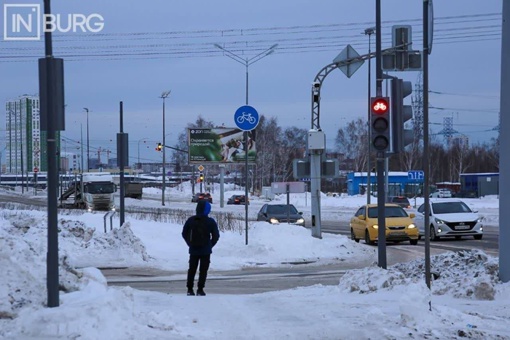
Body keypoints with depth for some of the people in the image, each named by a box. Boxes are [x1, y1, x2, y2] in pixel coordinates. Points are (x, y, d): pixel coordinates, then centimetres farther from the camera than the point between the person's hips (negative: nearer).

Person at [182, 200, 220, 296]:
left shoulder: (190, 220, -1)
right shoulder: (210, 222, -9)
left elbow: (184, 233, 6)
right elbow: (216, 236, -5)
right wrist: (210, 245, 8)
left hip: (193, 250, 3)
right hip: (206, 251, -3)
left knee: (192, 270, 12)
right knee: (203, 270, 3)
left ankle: (190, 289, 11)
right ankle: (200, 289, -2)